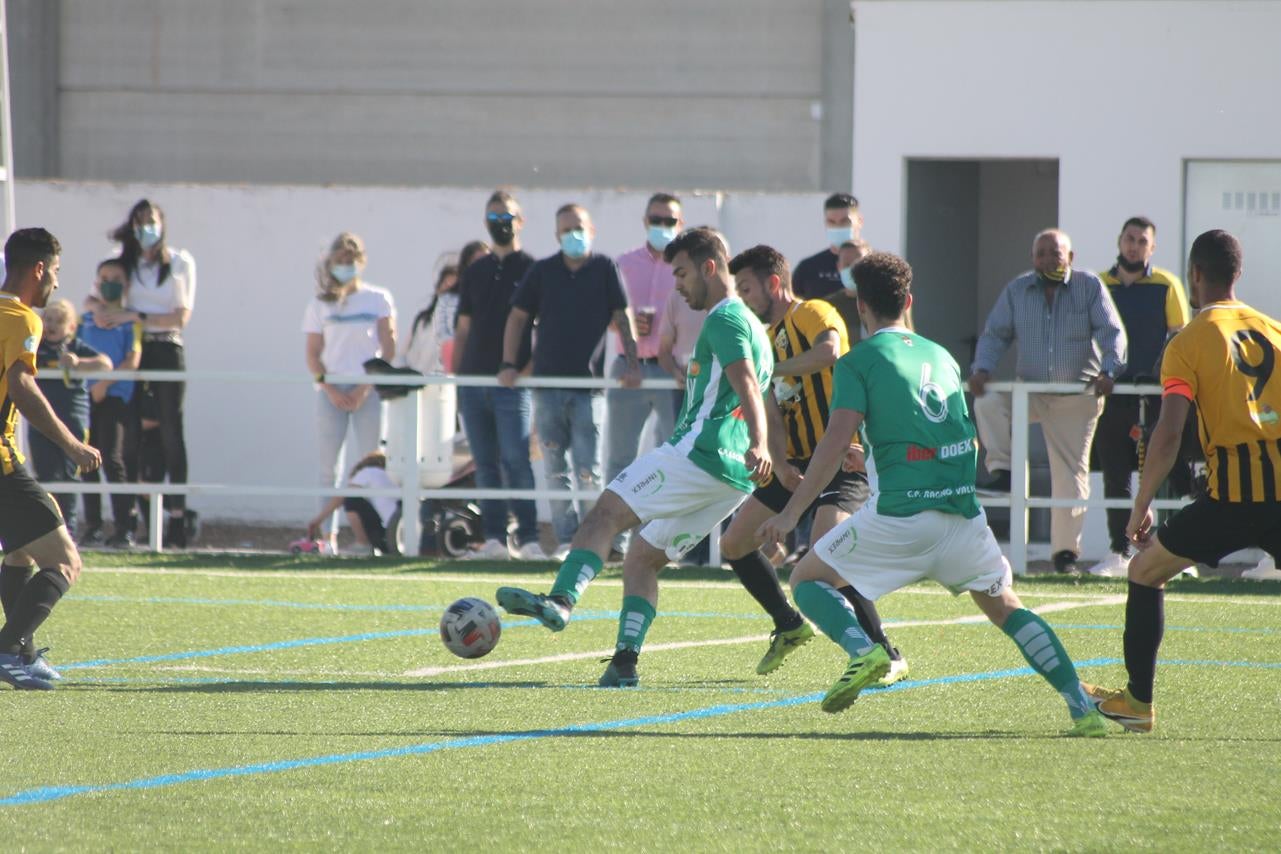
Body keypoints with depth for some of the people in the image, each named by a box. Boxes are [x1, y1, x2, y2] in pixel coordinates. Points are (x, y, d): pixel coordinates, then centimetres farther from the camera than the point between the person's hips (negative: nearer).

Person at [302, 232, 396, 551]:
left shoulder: (378, 299, 6)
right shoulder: (320, 304, 10)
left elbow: (388, 350, 1)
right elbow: (312, 354, 7)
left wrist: (366, 389, -9)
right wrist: (330, 389, -8)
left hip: (369, 390, -1)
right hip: (331, 390, 1)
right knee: (329, 465, -3)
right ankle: (328, 534, -4)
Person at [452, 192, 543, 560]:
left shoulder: (533, 270, 2)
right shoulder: (475, 272, 16)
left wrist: (530, 368, -12)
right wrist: (456, 377, 10)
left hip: (513, 382, -5)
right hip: (474, 379, 5)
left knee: (515, 460, -12)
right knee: (486, 464, 4)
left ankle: (528, 540, -12)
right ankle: (494, 539, 6)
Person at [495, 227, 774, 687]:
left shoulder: (724, 318, -6)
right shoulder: (753, 325, 26)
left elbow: (747, 386, -21)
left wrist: (758, 448, -33)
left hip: (699, 451, -10)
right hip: (733, 476, 10)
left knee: (607, 511, -16)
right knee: (642, 556, 12)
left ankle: (562, 600, -35)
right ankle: (625, 661, 1)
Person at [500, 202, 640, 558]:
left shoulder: (605, 270, 3)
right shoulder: (542, 272, 9)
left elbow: (622, 318, 3)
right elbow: (518, 317, 13)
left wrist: (632, 364, -7)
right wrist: (508, 364, 4)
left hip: (589, 384, -3)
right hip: (547, 382, 3)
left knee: (588, 469, -6)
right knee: (555, 468, 4)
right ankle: (565, 538, 9)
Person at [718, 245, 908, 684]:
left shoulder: (812, 314, -9)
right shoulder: (769, 337, 16)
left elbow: (829, 351, -34)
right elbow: (773, 414, 9)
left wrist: (772, 369, -24)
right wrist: (780, 464, -9)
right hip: (799, 462, 9)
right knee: (735, 544, 10)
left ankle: (888, 656, -21)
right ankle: (789, 626, 29)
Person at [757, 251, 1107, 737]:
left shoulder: (859, 361, 1)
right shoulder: (940, 356, 18)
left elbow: (836, 442, -10)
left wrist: (792, 512, -7)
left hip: (900, 513, -5)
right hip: (962, 506, 5)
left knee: (808, 579, 12)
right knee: (1004, 608, 17)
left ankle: (862, 648, -16)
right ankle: (1083, 709, 2)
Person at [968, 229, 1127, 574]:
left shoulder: (1090, 287, -2)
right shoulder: (1017, 290, 6)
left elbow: (1111, 333, -7)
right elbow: (996, 334, 6)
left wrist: (1108, 370, -25)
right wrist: (982, 369, -13)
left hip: (1077, 397, -2)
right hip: (1029, 391, 2)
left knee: (1072, 472, -1)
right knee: (986, 404, -27)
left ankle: (1066, 550, 6)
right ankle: (1003, 472, -17)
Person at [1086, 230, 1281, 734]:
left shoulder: (1189, 342, 0)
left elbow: (1168, 433, -8)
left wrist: (1141, 508, -1)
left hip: (1233, 493, -3)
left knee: (1145, 572, 14)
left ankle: (1138, 702, 14)